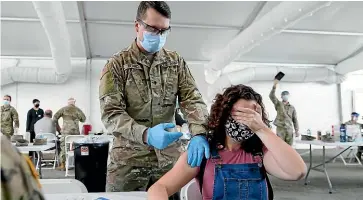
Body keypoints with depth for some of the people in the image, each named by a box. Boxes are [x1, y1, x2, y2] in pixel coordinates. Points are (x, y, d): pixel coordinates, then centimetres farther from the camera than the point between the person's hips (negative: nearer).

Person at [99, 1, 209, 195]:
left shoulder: (176, 62, 6)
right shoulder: (116, 64, -3)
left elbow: (193, 100, -2)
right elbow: (111, 113, -12)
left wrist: (199, 133, -23)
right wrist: (146, 134, -30)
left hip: (169, 158, 2)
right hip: (128, 160, -2)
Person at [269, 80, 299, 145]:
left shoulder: (292, 107, 9)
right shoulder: (278, 104, 3)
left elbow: (295, 120, 8)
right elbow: (271, 96, -13)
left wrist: (297, 131, 1)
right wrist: (274, 86, -26)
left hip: (289, 129, 2)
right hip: (280, 129, -2)